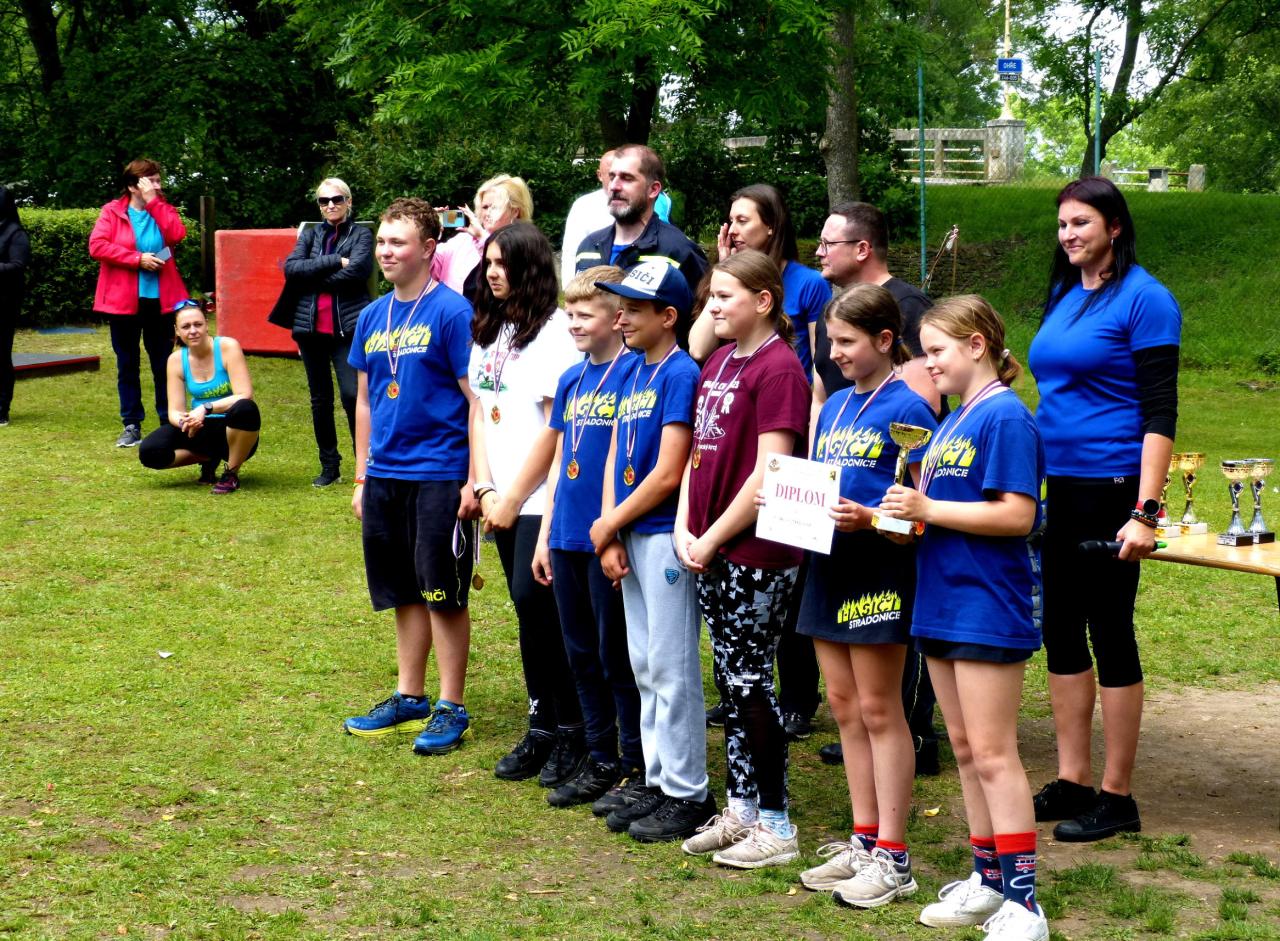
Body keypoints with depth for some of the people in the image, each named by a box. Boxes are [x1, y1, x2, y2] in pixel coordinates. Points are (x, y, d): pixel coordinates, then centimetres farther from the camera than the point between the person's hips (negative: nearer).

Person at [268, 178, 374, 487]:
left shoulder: (361, 235, 3)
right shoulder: (310, 234, 13)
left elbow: (355, 272, -15)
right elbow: (291, 267, -5)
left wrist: (312, 276, -8)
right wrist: (333, 261, -13)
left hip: (347, 325, -4)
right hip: (311, 325, 4)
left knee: (352, 394, -15)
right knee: (320, 399, 10)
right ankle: (329, 466, 20)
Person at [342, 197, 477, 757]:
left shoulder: (451, 312, -10)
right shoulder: (372, 317, 10)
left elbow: (477, 400, -12)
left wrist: (474, 481, -15)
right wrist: (361, 478, 16)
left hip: (439, 475, -6)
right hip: (385, 474, 7)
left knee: (444, 595, 1)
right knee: (405, 593, 15)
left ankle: (452, 709, 9)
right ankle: (409, 698, 26)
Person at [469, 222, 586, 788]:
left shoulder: (554, 332, -10)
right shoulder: (488, 331, 14)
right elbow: (479, 413, 13)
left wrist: (513, 497, -11)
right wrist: (485, 487, 1)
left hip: (542, 499, -7)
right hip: (504, 500, 7)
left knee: (535, 605, -10)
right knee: (529, 610, 10)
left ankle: (570, 731, 2)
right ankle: (541, 729, 16)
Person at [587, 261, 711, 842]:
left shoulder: (681, 374, -15)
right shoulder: (631, 369, 11)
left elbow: (668, 473, -18)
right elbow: (615, 454, 11)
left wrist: (610, 525, -8)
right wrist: (610, 536, 0)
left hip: (665, 536, -8)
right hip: (628, 535, 8)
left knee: (671, 668, -2)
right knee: (646, 665, 15)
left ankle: (687, 795, 6)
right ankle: (656, 778, 26)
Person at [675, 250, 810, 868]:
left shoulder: (778, 369, -13)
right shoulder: (719, 361, 12)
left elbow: (768, 472, -18)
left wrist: (713, 540, -14)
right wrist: (685, 529, 2)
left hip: (757, 553, -8)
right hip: (709, 552, 8)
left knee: (751, 683, -2)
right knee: (732, 681, 14)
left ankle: (776, 826, 8)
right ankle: (740, 810, 24)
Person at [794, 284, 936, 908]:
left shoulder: (906, 408, -11)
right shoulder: (834, 407, 12)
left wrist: (867, 518, -29)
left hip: (880, 567, -8)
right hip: (829, 564, 8)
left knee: (878, 709, -2)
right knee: (844, 706, 11)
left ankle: (892, 857, 5)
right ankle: (863, 840, 21)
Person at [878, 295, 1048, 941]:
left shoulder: (1004, 416, -13)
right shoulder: (952, 421, 15)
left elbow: (1016, 516, -20)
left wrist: (928, 509, -18)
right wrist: (903, 509, 2)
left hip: (989, 607, -9)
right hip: (943, 600, 9)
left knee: (992, 754, -8)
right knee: (965, 749, 13)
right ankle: (988, 881, 23)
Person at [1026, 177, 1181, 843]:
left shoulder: (1143, 299, -10)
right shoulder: (1063, 296, 12)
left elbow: (1160, 412, -15)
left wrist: (1145, 511, -21)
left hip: (1110, 487, -8)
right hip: (1058, 486, 8)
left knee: (1110, 633, -1)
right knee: (1061, 631, 11)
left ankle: (1116, 797, 9)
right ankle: (1071, 782, 21)